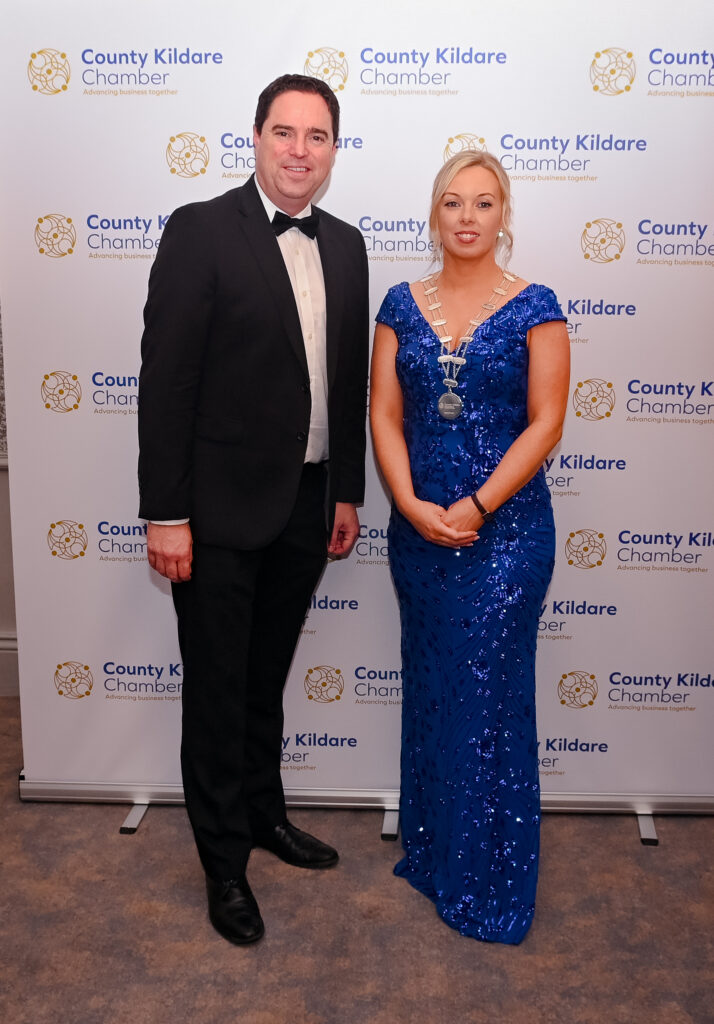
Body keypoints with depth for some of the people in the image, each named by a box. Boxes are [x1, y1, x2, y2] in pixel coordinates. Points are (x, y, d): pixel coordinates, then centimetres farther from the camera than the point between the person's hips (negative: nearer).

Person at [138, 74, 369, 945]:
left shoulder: (344, 246, 8)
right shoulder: (200, 230, -10)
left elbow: (349, 380, 12)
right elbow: (166, 378, -13)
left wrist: (347, 492, 10)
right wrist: (165, 514, -16)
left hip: (306, 505, 5)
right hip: (222, 507, -5)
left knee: (267, 677, 21)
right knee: (217, 690, 9)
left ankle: (262, 811, 42)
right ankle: (224, 861, 27)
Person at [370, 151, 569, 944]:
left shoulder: (534, 308, -2)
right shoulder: (402, 305, 7)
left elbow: (545, 422, -7)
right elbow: (385, 415, 2)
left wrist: (476, 508, -15)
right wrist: (411, 505, -11)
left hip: (505, 528, -3)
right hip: (417, 525, 4)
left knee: (490, 695, 2)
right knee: (428, 690, 13)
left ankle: (489, 881, 20)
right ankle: (429, 851, 32)